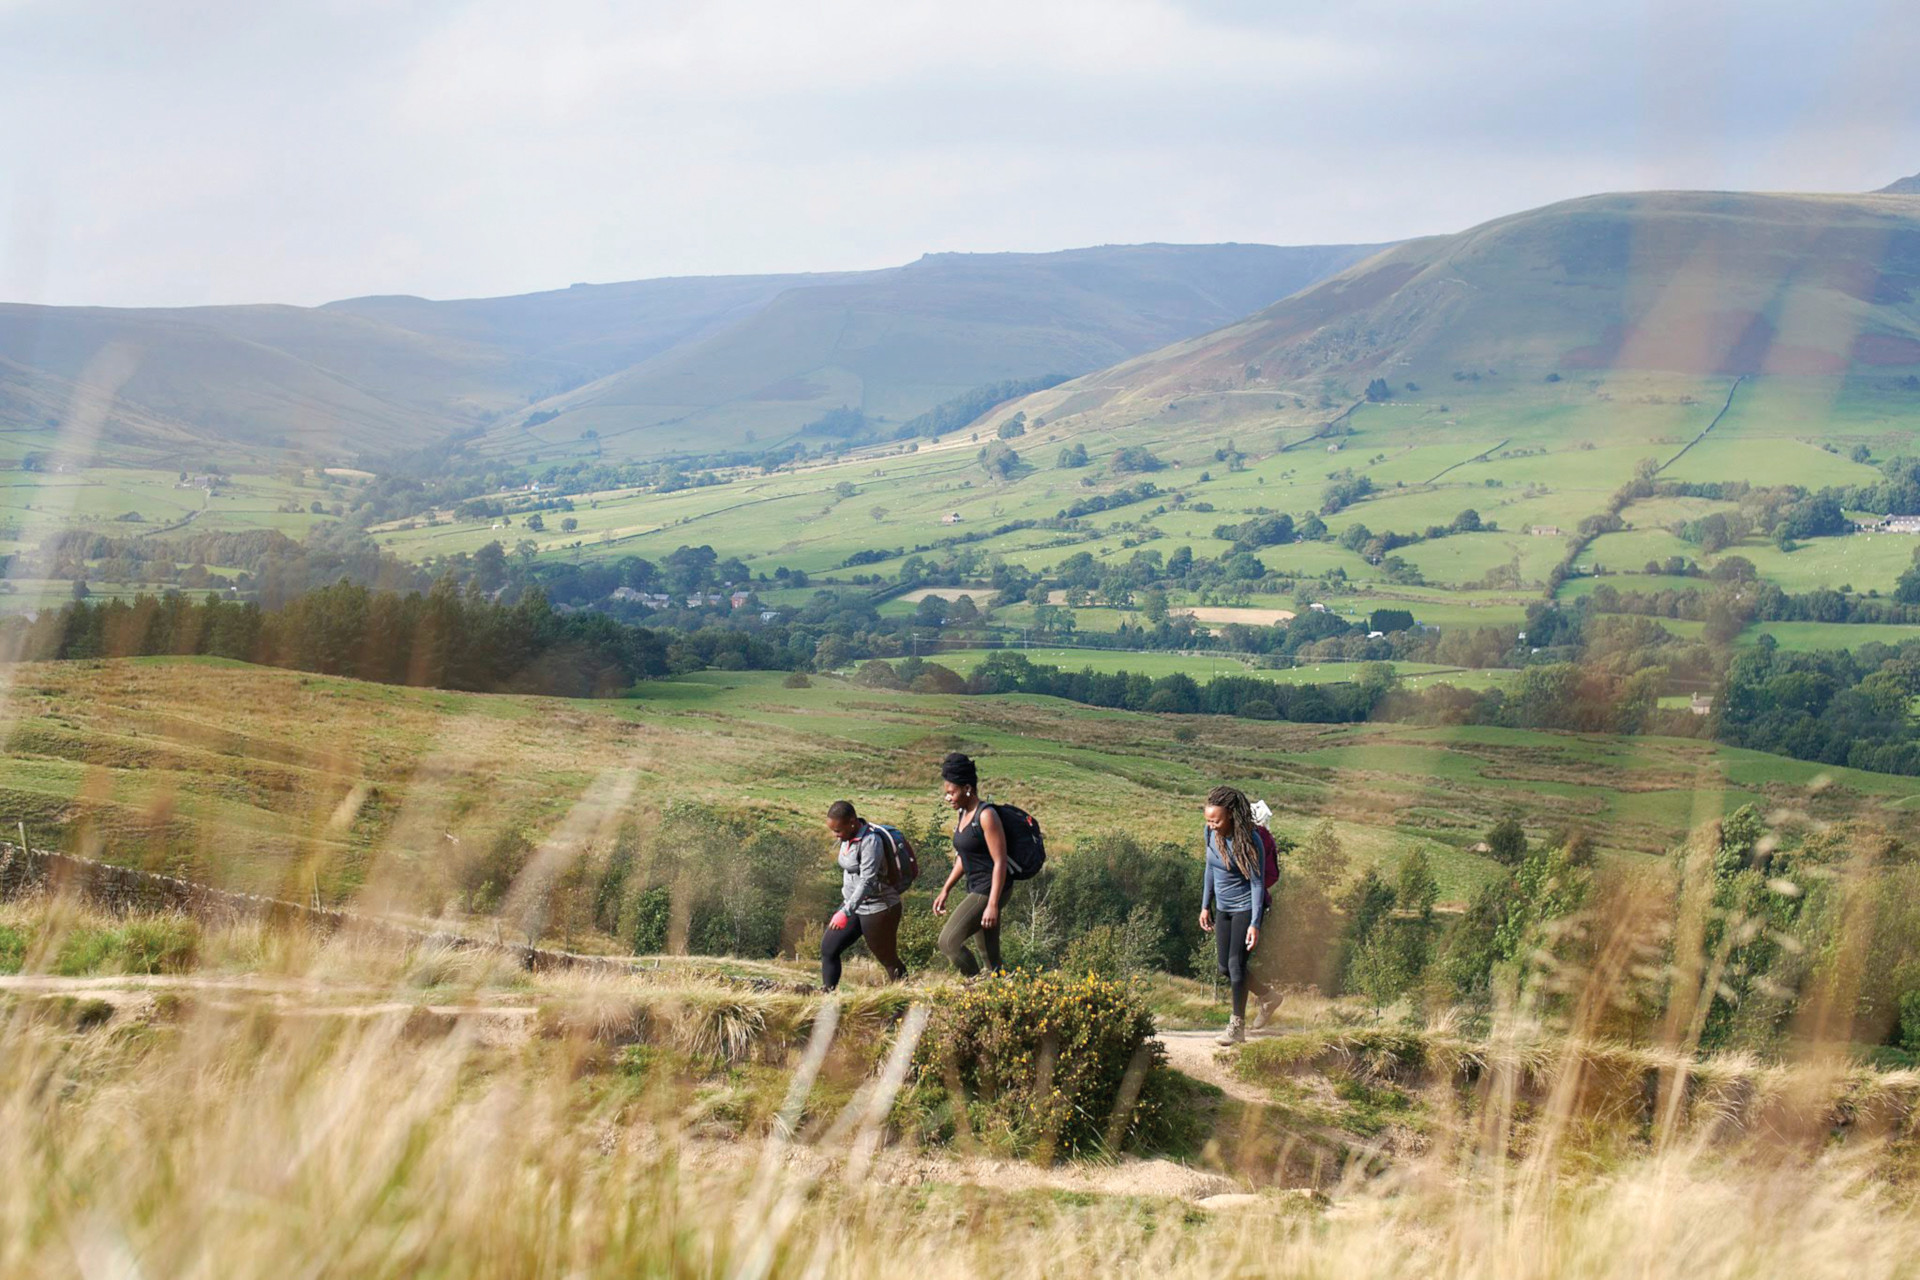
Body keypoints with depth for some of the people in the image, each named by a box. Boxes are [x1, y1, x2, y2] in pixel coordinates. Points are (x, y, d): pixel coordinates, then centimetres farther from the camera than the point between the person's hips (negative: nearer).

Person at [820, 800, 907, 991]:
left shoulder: (870, 841, -24)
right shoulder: (848, 837, 3)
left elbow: (867, 881, -33)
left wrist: (846, 912, -41)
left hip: (878, 909, -9)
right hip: (853, 904, 9)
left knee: (888, 959, 3)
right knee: (828, 948, 1)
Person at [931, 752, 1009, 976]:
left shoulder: (986, 815, -16)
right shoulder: (962, 814, 11)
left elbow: (1000, 862, -19)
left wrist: (992, 905, -24)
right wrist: (945, 891, 20)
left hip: (990, 890, -9)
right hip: (976, 889, 9)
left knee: (949, 941, -14)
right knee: (991, 957, 10)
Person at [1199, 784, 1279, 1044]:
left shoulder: (1249, 841, -23)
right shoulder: (1211, 833, -5)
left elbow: (1258, 883, -21)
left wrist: (1255, 924, -26)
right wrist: (1206, 906, 12)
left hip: (1246, 907, -7)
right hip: (1224, 908, 7)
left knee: (1237, 964, -11)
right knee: (1225, 968, 11)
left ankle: (1237, 1027, -2)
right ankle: (1267, 998, 33)